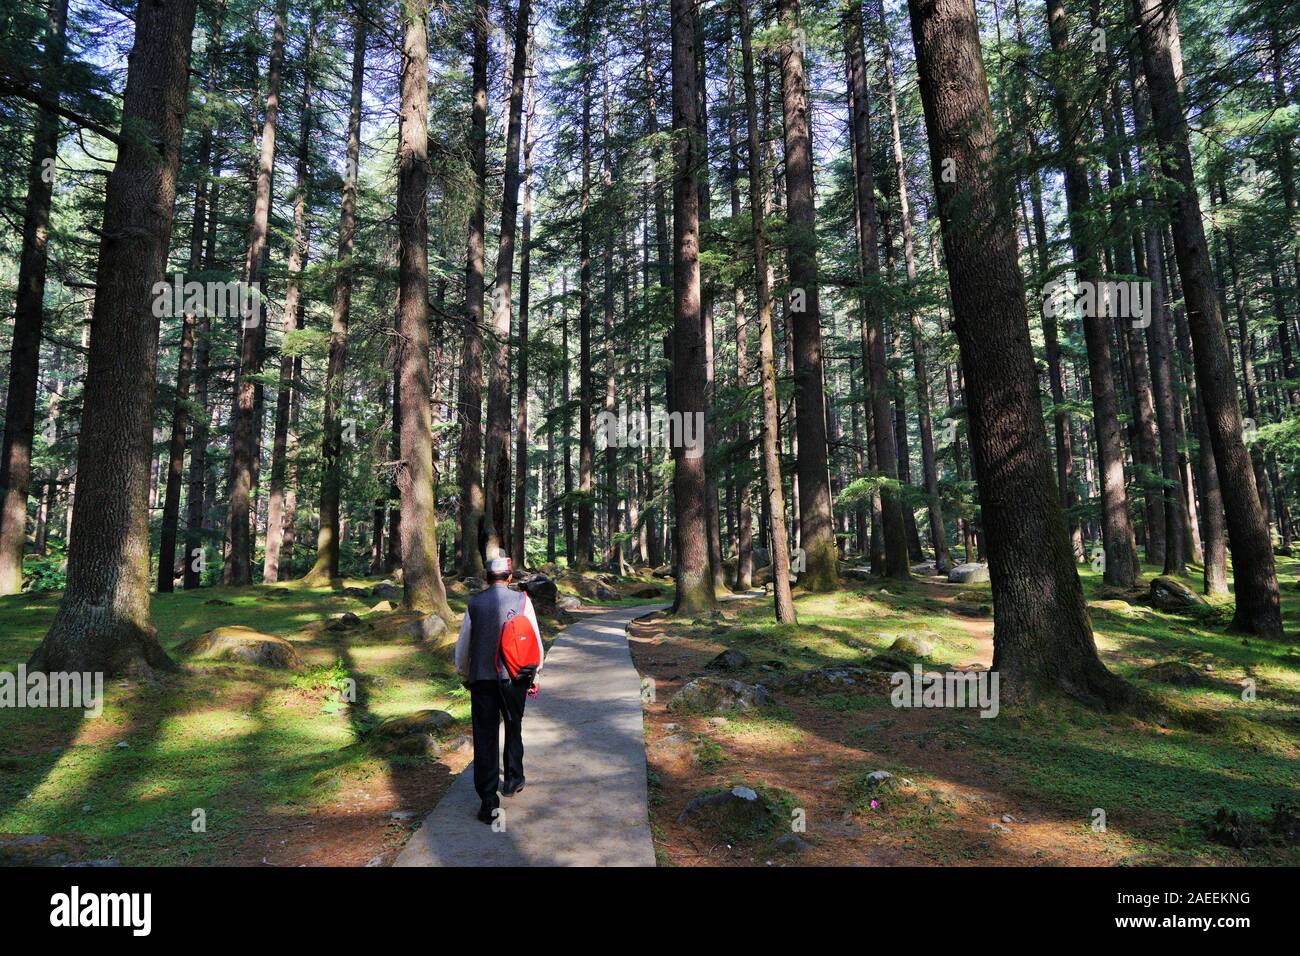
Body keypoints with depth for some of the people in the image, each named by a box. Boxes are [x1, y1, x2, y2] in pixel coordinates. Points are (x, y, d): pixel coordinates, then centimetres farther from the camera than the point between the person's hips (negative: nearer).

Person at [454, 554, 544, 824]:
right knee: (513, 729, 21)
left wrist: (464, 675, 22)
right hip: (513, 677, 0)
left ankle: (488, 801, 0)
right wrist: (535, 673, 12)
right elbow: (535, 639, -2)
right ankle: (513, 781, 35)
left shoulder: (474, 604, 1)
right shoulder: (521, 600, -3)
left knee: (485, 736, 3)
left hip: (481, 678, 0)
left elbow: (462, 645, 7)